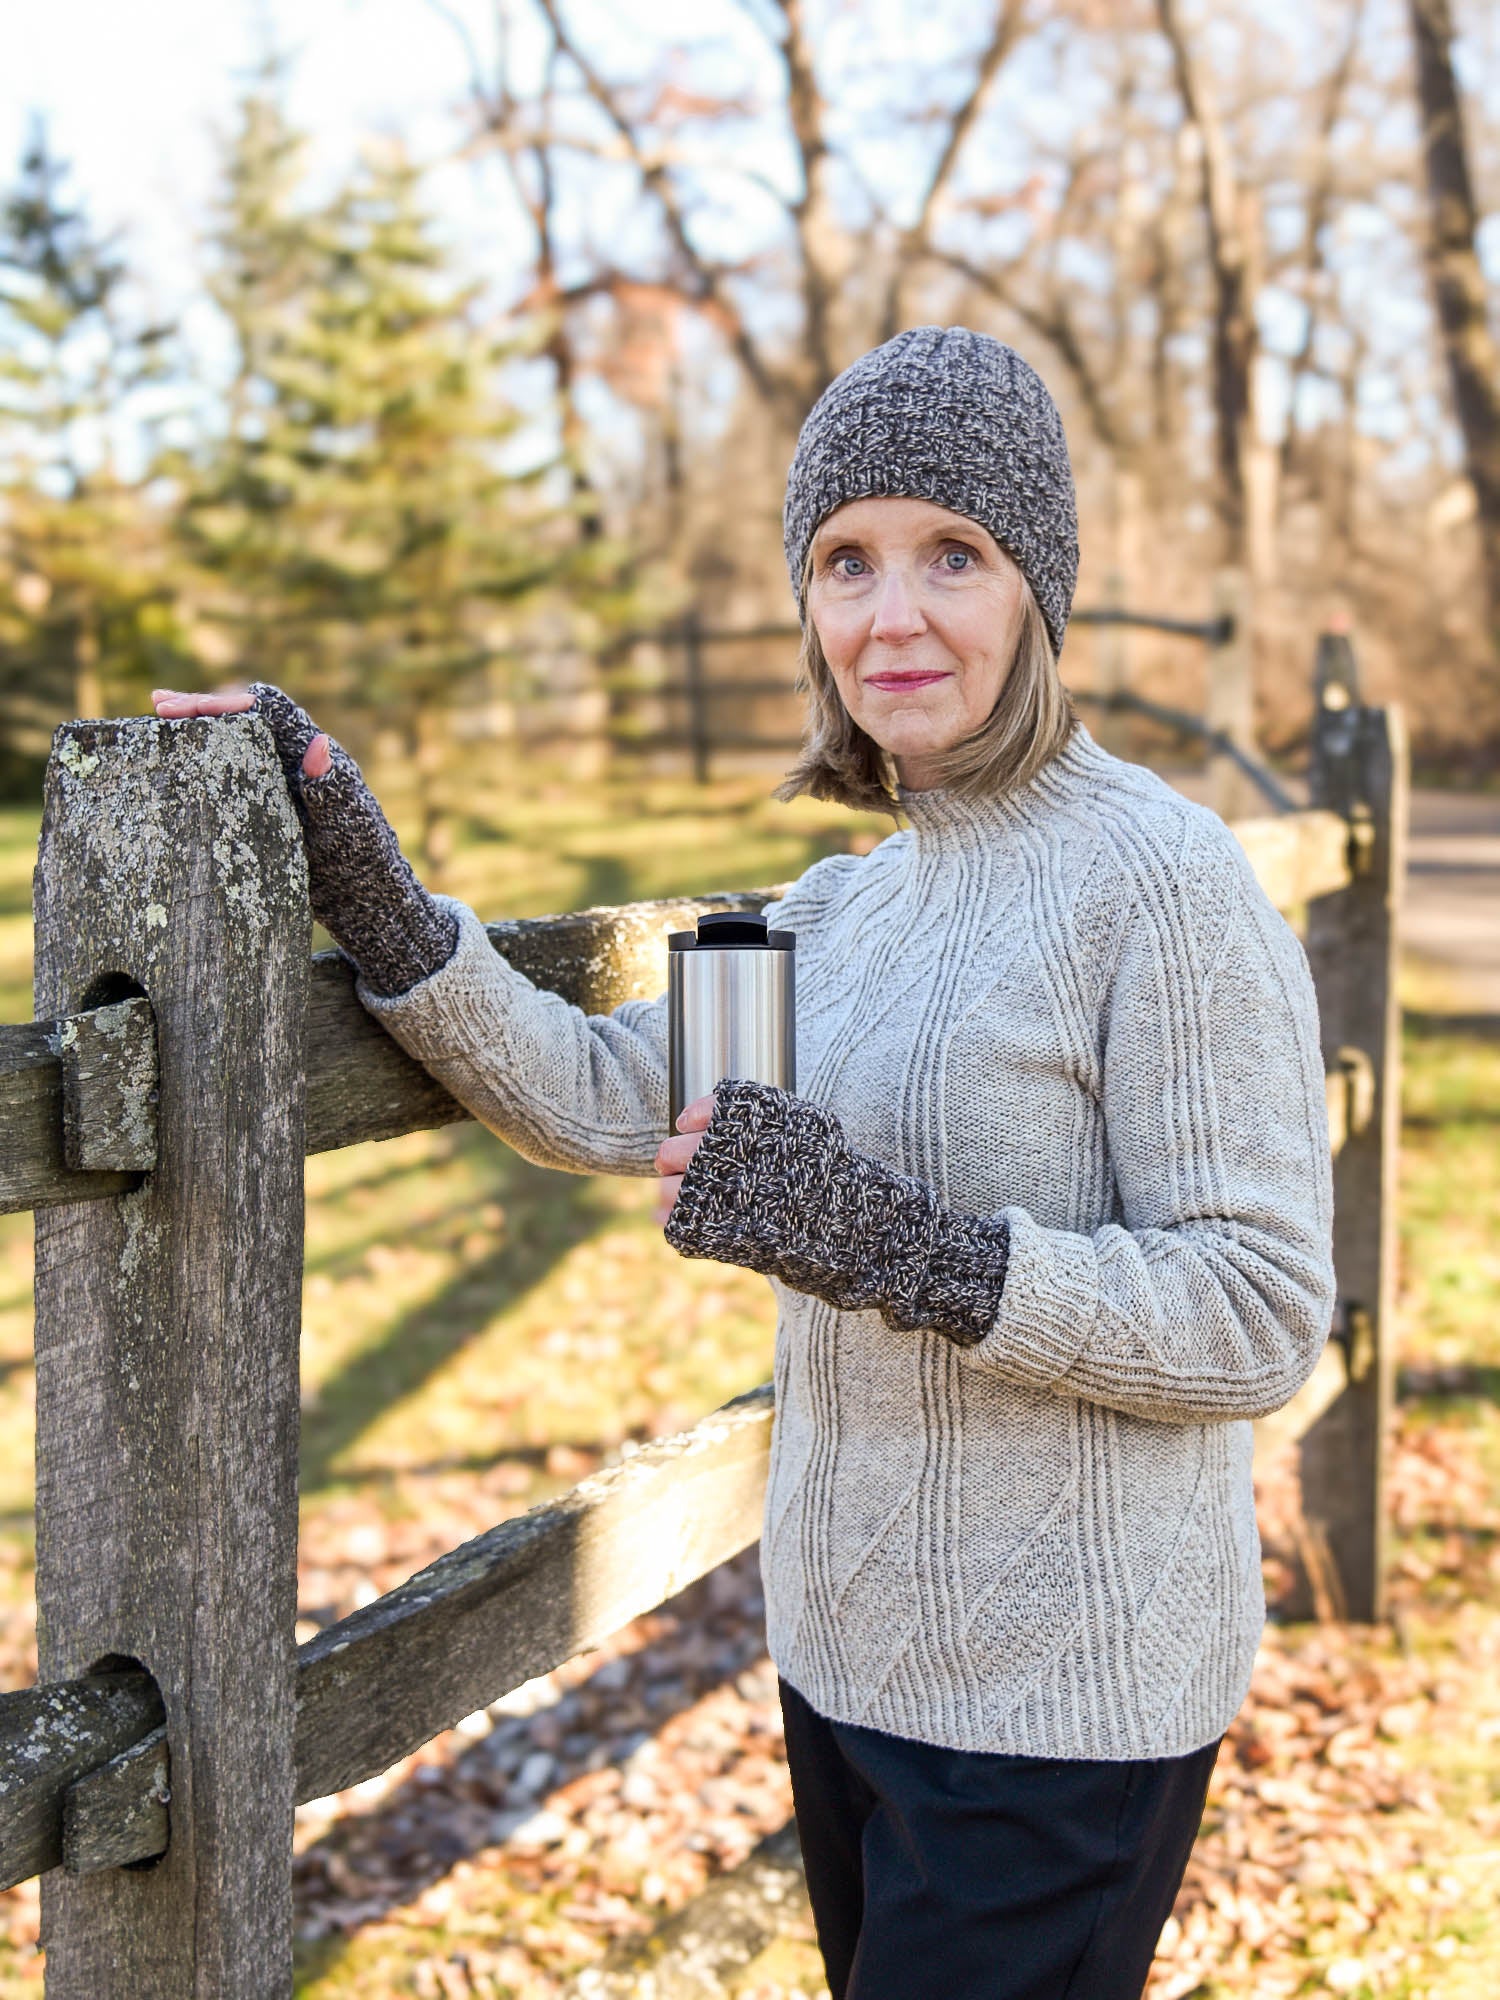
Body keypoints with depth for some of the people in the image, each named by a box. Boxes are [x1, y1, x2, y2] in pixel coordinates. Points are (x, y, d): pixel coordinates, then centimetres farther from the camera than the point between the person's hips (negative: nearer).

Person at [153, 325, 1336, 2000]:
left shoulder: (1162, 877, -16)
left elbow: (1262, 1316, -19)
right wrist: (363, 889, -7)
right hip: (847, 1661, 7)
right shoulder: (845, 903, 9)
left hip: (1059, 1710, -7)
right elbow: (602, 1098, 2)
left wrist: (900, 1246, -29)